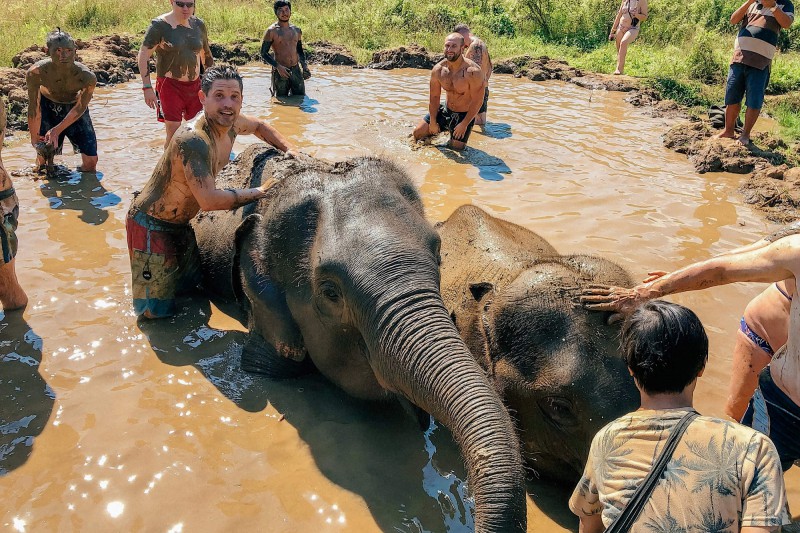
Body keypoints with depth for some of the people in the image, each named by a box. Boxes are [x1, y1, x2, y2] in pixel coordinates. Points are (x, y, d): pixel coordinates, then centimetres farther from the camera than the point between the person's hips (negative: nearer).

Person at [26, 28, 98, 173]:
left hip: (74, 107, 0)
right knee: (43, 157, 1)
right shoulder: (36, 73, -32)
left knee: (91, 160, -4)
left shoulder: (87, 77, -34)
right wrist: (34, 137, -14)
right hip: (47, 106, 0)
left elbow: (80, 108, -18)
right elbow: (34, 108, -20)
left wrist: (57, 130, -20)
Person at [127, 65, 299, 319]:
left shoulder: (231, 123, -5)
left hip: (181, 223, 8)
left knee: (189, 284, 23)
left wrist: (288, 149, 4)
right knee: (157, 312, -1)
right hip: (150, 225, -8)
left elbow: (260, 126, 19)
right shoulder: (193, 140, -32)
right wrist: (259, 192, -28)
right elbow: (209, 200, -39)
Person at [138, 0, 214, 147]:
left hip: (195, 85, 5)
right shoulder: (159, 25, -10)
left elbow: (206, 55, 18)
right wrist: (147, 87, -21)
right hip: (170, 85, -5)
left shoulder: (198, 25, 5)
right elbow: (143, 56, -13)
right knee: (174, 133, -9)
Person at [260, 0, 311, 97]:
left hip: (296, 70, 4)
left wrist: (304, 66, 5)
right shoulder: (271, 31, -5)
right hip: (280, 71, -4)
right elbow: (264, 53, -7)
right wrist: (278, 66, -20)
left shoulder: (296, 30, 11)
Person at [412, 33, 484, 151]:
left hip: (464, 115, -4)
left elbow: (477, 102, -22)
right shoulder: (438, 69, -12)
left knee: (456, 149, -3)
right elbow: (434, 97, -2)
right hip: (445, 110, 5)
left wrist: (464, 125, -20)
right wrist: (433, 122, -3)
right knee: (418, 133, 4)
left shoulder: (473, 72, -28)